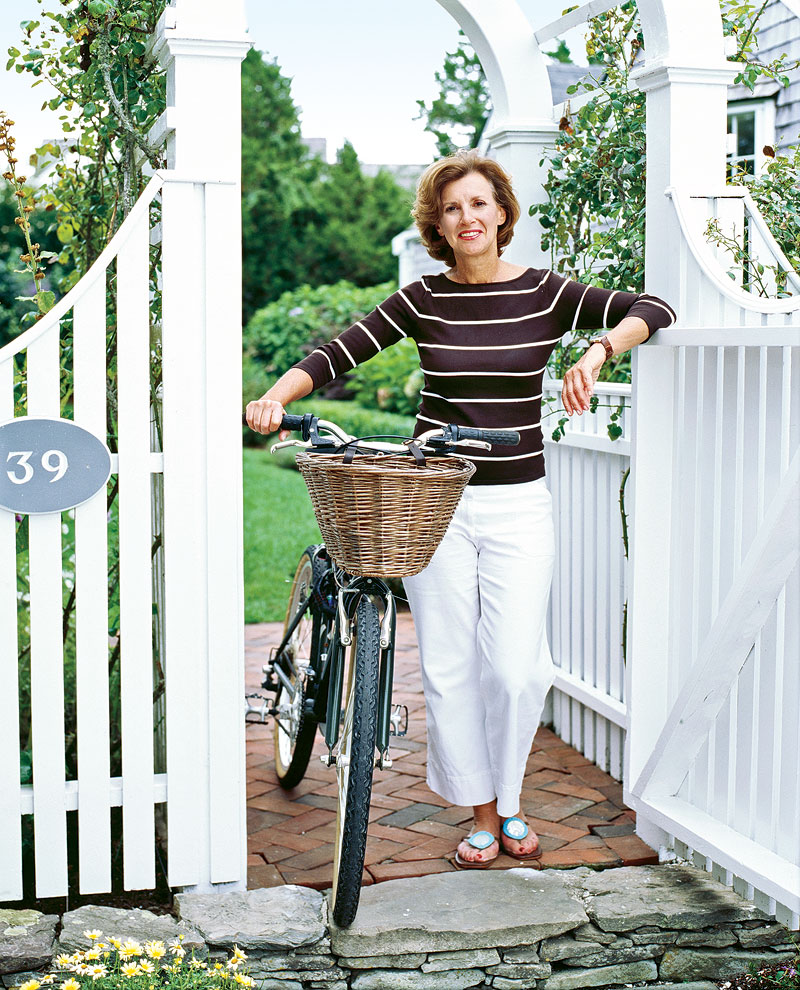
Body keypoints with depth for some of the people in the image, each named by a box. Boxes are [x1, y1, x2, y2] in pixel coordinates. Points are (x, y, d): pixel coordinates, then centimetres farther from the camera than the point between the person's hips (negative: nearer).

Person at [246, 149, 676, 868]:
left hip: (518, 503, -1)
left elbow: (650, 310, -5)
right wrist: (276, 398, -19)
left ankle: (511, 803, 21)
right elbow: (335, 355, -1)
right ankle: (482, 815, 20)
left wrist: (598, 351, -24)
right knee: (449, 669, 2)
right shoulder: (423, 299, 3)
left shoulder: (544, 293, 1)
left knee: (516, 668, -6)